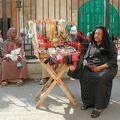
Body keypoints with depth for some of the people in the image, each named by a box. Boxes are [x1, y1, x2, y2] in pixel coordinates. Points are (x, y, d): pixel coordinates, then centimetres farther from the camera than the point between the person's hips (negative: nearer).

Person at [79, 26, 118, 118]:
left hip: (107, 67, -4)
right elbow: (86, 57, 16)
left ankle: (99, 106, -28)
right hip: (92, 67, 5)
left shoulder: (110, 44, 1)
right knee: (84, 76, -27)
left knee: (100, 78, -37)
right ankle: (88, 101, -15)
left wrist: (101, 67, -18)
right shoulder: (91, 44, 16)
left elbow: (113, 60, -6)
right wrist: (88, 65, -7)